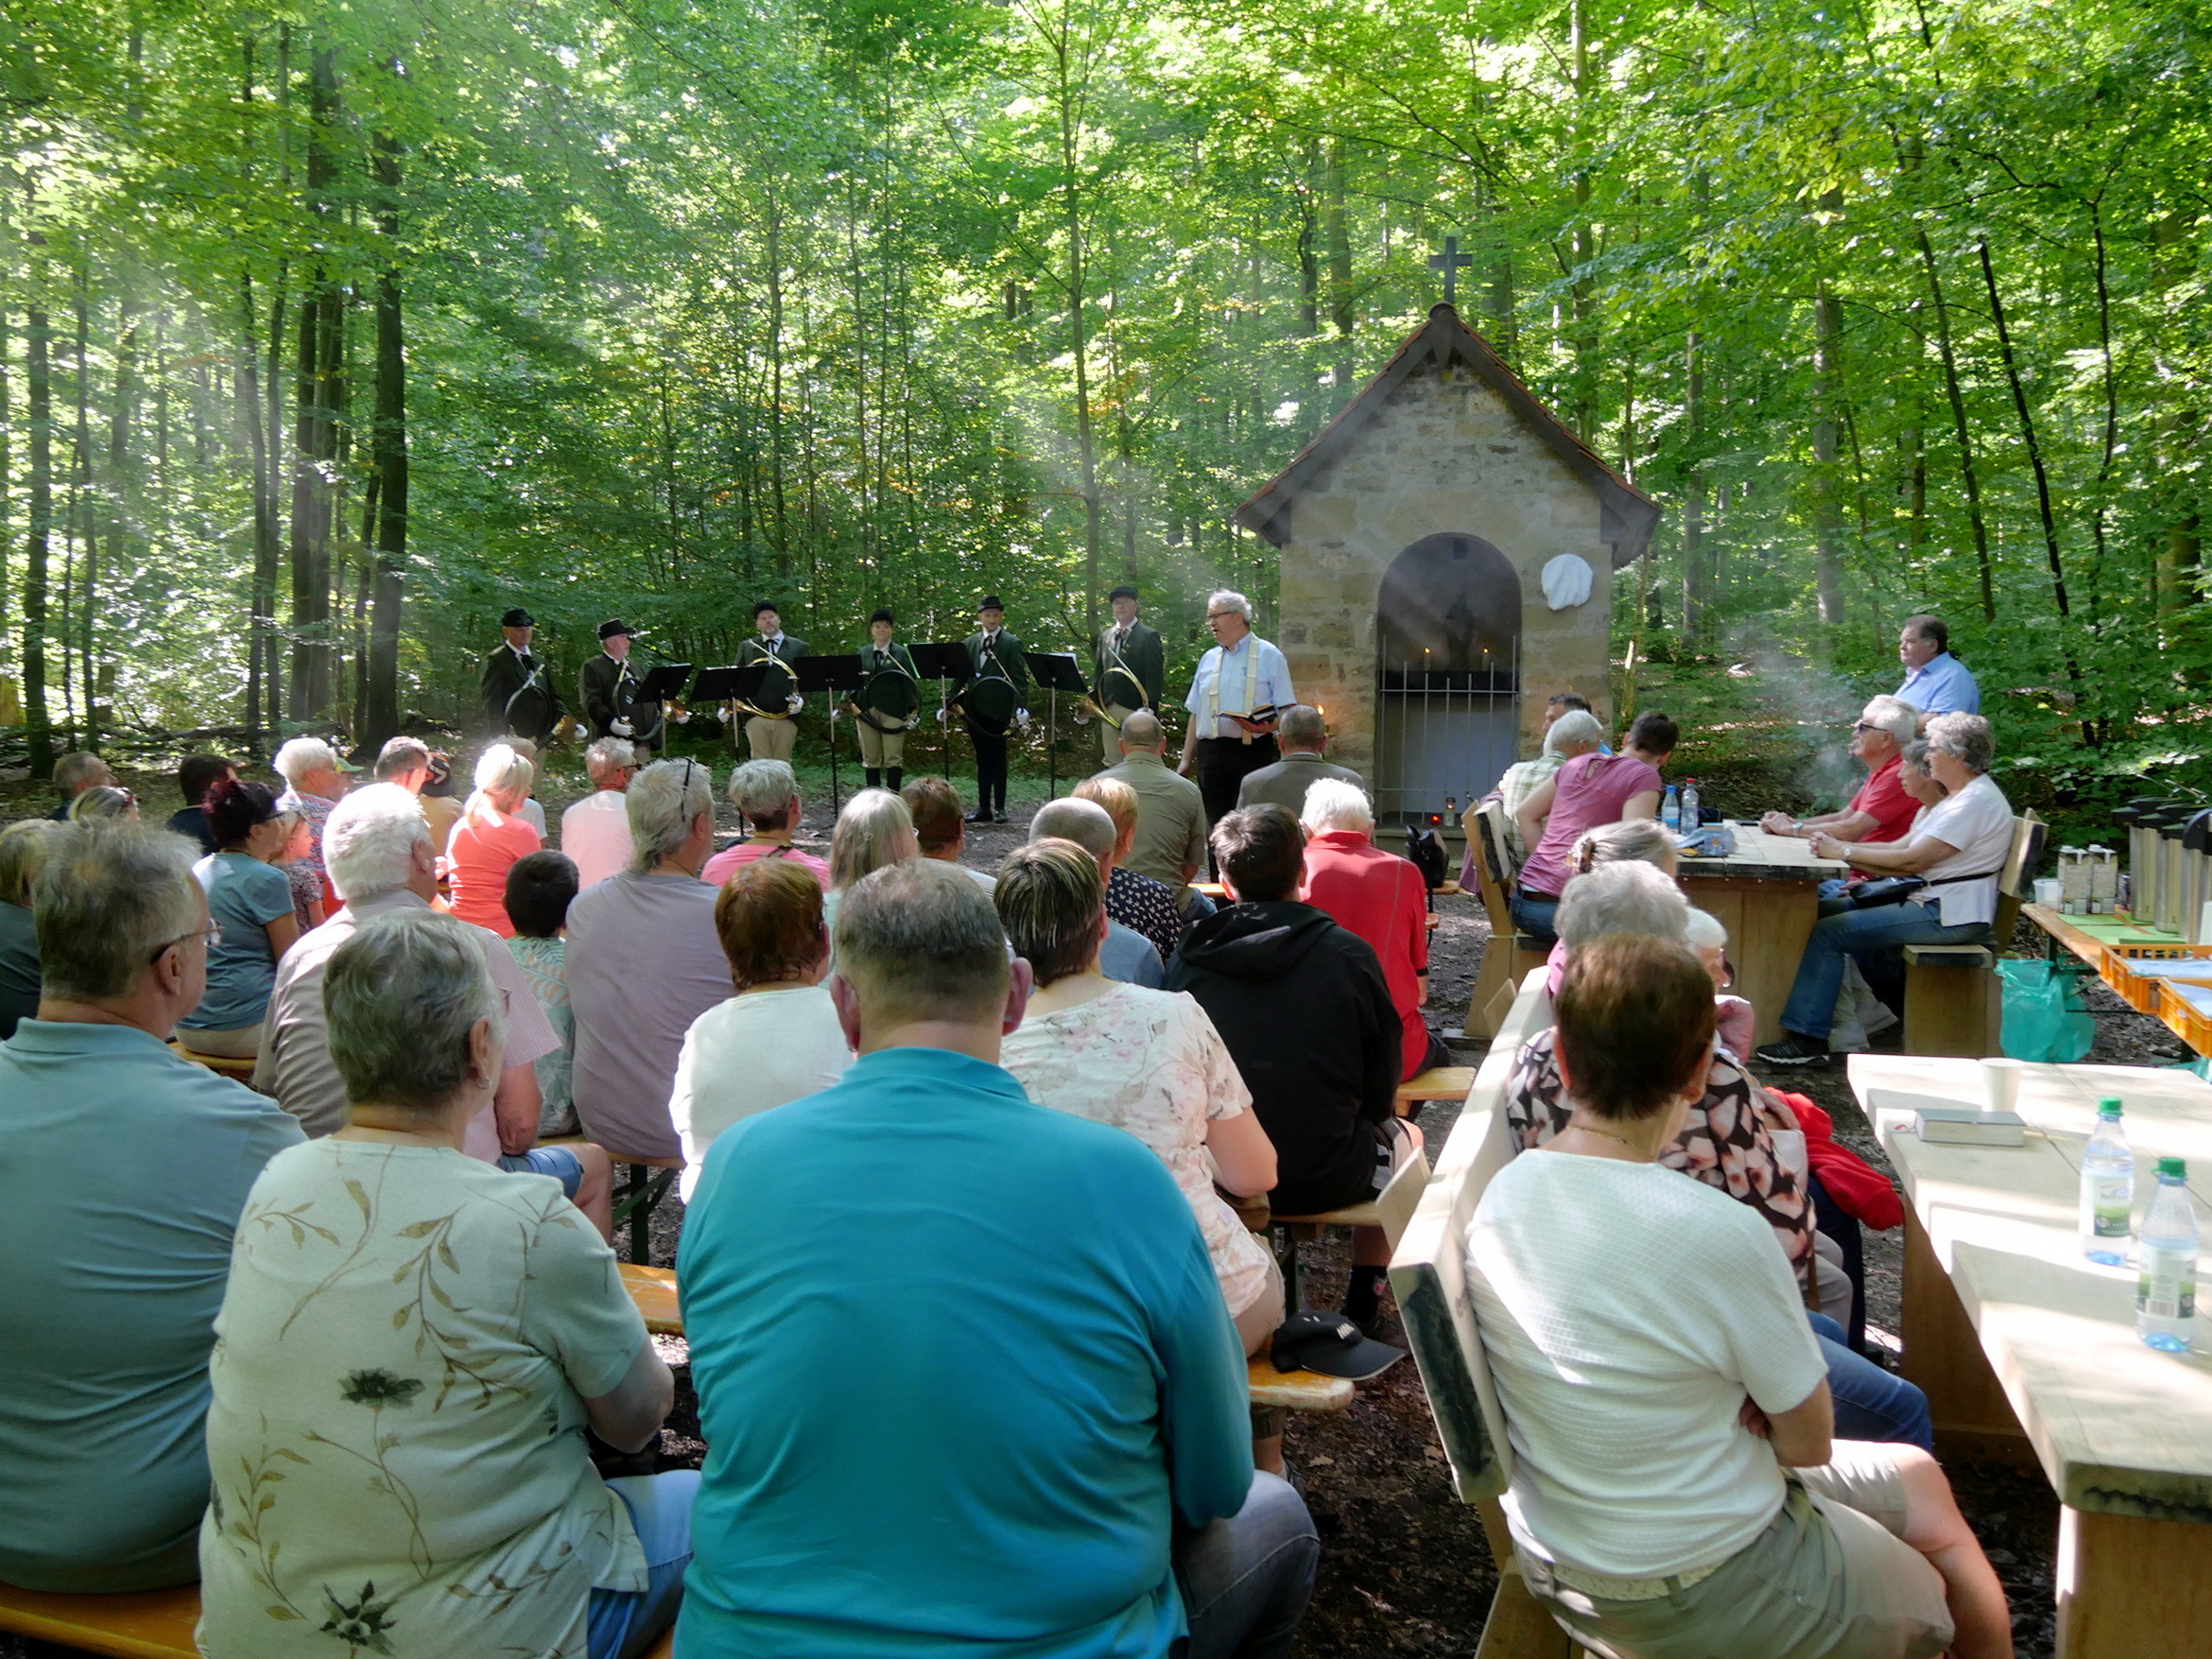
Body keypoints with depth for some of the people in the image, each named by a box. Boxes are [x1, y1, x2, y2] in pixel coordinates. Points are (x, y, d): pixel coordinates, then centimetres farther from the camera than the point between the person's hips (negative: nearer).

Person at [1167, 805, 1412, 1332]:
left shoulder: (1188, 958, -7)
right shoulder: (1348, 954, -12)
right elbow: (1381, 1090, -5)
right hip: (1326, 1179, -3)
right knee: (1403, 1136, 29)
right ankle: (1361, 1305, 37)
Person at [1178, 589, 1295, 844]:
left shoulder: (1268, 656, 3)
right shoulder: (1209, 659, 18)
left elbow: (1288, 710, -3)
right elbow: (1196, 713, 20)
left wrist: (1266, 726, -23)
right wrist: (1186, 759, 14)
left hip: (1253, 752, -5)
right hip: (1210, 754, 5)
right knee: (1216, 827, 5)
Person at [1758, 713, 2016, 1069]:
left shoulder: (1976, 802, -16)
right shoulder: (1960, 796, 18)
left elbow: (1911, 859, -22)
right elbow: (1903, 847, 11)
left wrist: (1843, 851, -14)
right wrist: (1838, 847, -2)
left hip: (1947, 916, -11)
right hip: (1931, 902, 11)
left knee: (1828, 932, -16)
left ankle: (1807, 1039, -13)